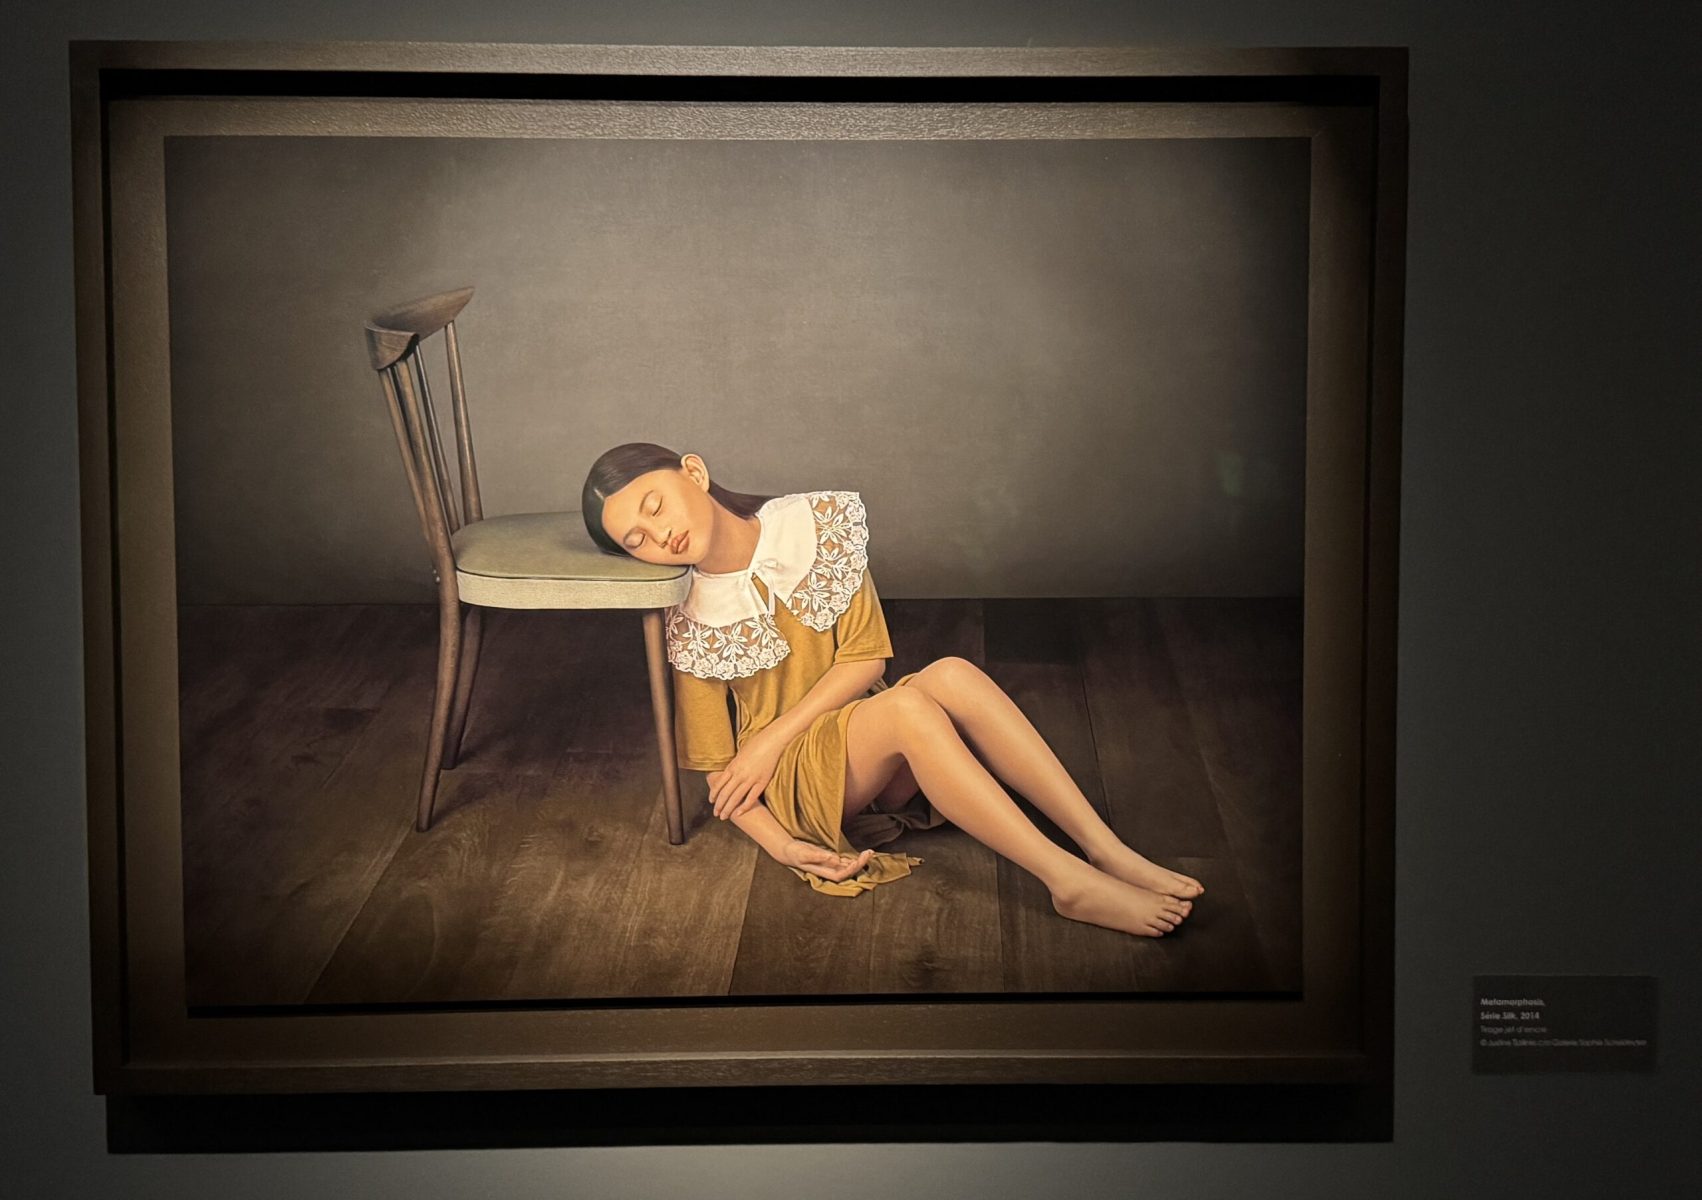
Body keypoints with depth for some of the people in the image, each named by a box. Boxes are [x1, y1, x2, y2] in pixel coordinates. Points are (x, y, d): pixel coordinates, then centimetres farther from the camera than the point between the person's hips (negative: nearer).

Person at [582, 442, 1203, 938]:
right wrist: (781, 845, -18)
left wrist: (773, 737, -14)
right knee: (907, 706, -33)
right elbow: (719, 770, -2)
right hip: (792, 783, -3)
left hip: (887, 764, 3)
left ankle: (1111, 852, -31)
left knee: (951, 674, -30)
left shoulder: (818, 522, -5)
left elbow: (865, 657, -4)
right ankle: (1072, 883, -36)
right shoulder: (691, 632, -9)